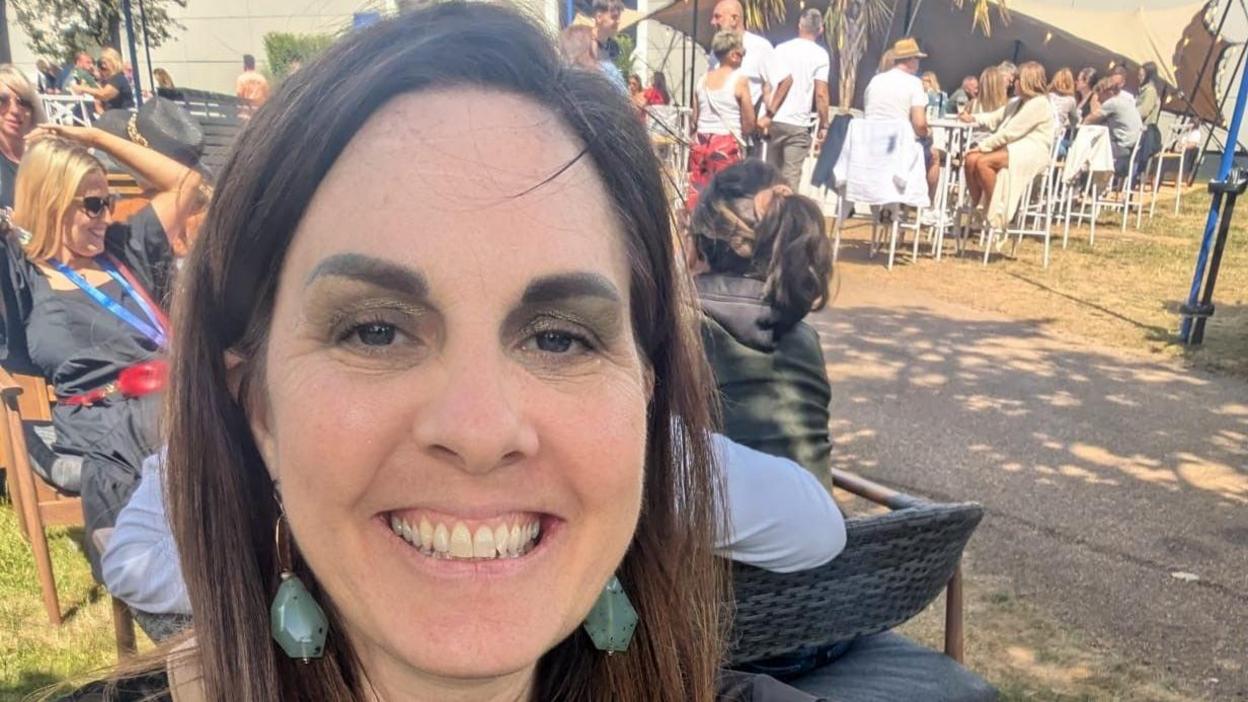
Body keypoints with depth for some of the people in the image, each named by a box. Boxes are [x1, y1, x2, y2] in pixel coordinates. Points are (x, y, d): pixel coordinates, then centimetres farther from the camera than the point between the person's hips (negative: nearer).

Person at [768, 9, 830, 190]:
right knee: (791, 176, -1)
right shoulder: (820, 55, -2)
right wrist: (823, 126, -1)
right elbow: (820, 94, -8)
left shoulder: (780, 49, 8)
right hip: (799, 123, -3)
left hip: (774, 120, 4)